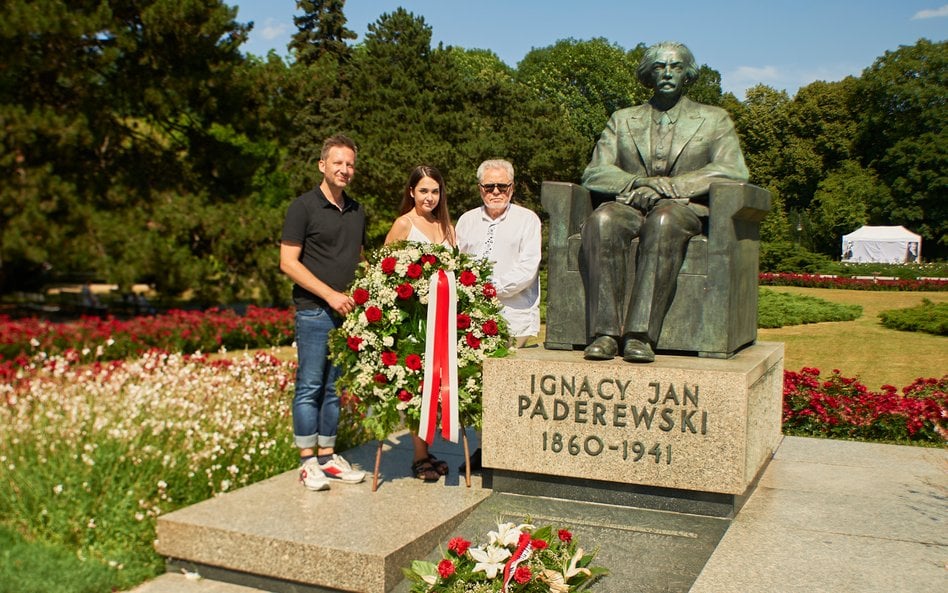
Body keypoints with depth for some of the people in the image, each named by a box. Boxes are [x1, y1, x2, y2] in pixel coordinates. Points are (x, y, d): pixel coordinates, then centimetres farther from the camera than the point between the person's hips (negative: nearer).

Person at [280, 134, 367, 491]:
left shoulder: (356, 211, 15)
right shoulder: (304, 207, -4)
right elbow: (288, 262, -9)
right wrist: (330, 294, -15)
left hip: (348, 312, 6)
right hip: (314, 311, -6)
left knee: (335, 388, 11)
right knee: (310, 386, -1)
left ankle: (328, 457, 20)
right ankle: (307, 462, 7)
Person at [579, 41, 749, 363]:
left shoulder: (714, 119, 17)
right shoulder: (623, 119, 22)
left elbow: (734, 171, -1)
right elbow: (594, 172, 9)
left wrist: (668, 185, -13)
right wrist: (637, 184, -13)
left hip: (684, 208, -1)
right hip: (630, 206, 2)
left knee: (663, 221, -39)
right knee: (602, 221, -34)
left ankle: (640, 335, -42)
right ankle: (605, 333, -37)